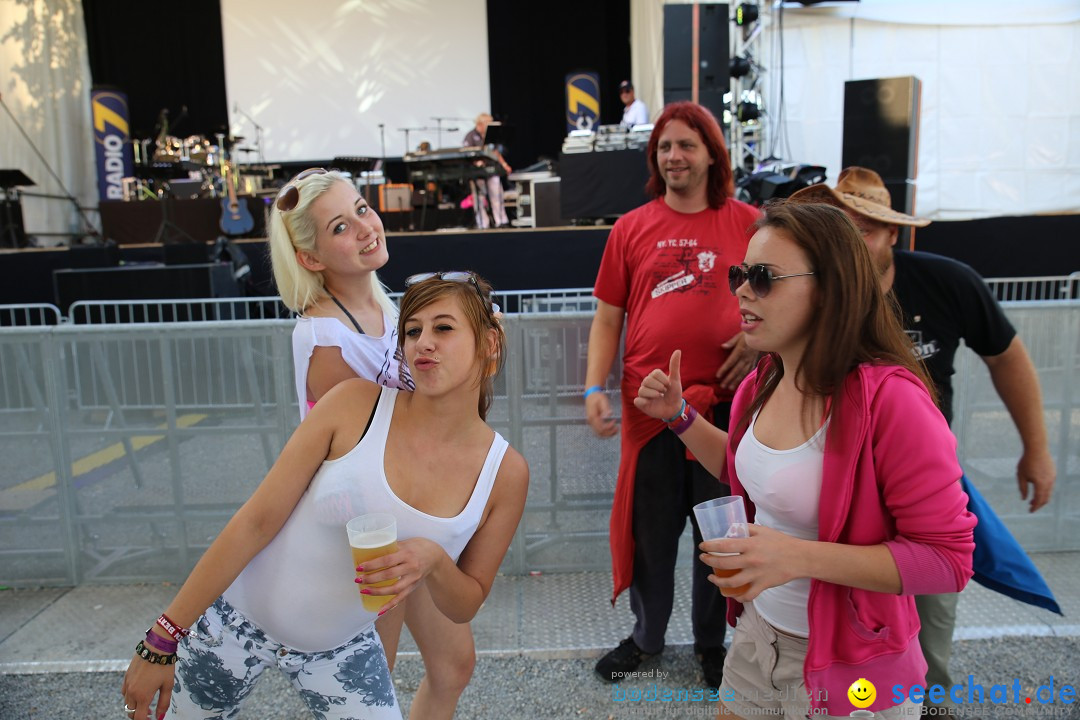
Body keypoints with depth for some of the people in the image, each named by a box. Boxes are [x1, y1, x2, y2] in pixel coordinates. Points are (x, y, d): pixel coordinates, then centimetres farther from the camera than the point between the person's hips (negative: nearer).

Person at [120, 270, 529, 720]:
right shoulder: (356, 405, -20)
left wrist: (434, 562, -26)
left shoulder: (505, 472, -13)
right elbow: (256, 521, -15)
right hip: (237, 615, -1)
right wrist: (162, 640, -12)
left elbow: (465, 607, -4)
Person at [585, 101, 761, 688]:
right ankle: (646, 635, 36)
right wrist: (595, 388, -5)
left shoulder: (747, 223, 1)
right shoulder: (632, 228, 4)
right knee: (649, 529, 13)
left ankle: (712, 640, 37)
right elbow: (608, 315, 4)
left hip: (724, 400, 0)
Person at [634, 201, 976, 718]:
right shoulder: (764, 382, -3)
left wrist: (798, 557, -32)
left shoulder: (890, 398, -26)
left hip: (849, 670, -6)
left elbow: (947, 558, -23)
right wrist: (679, 415, 2)